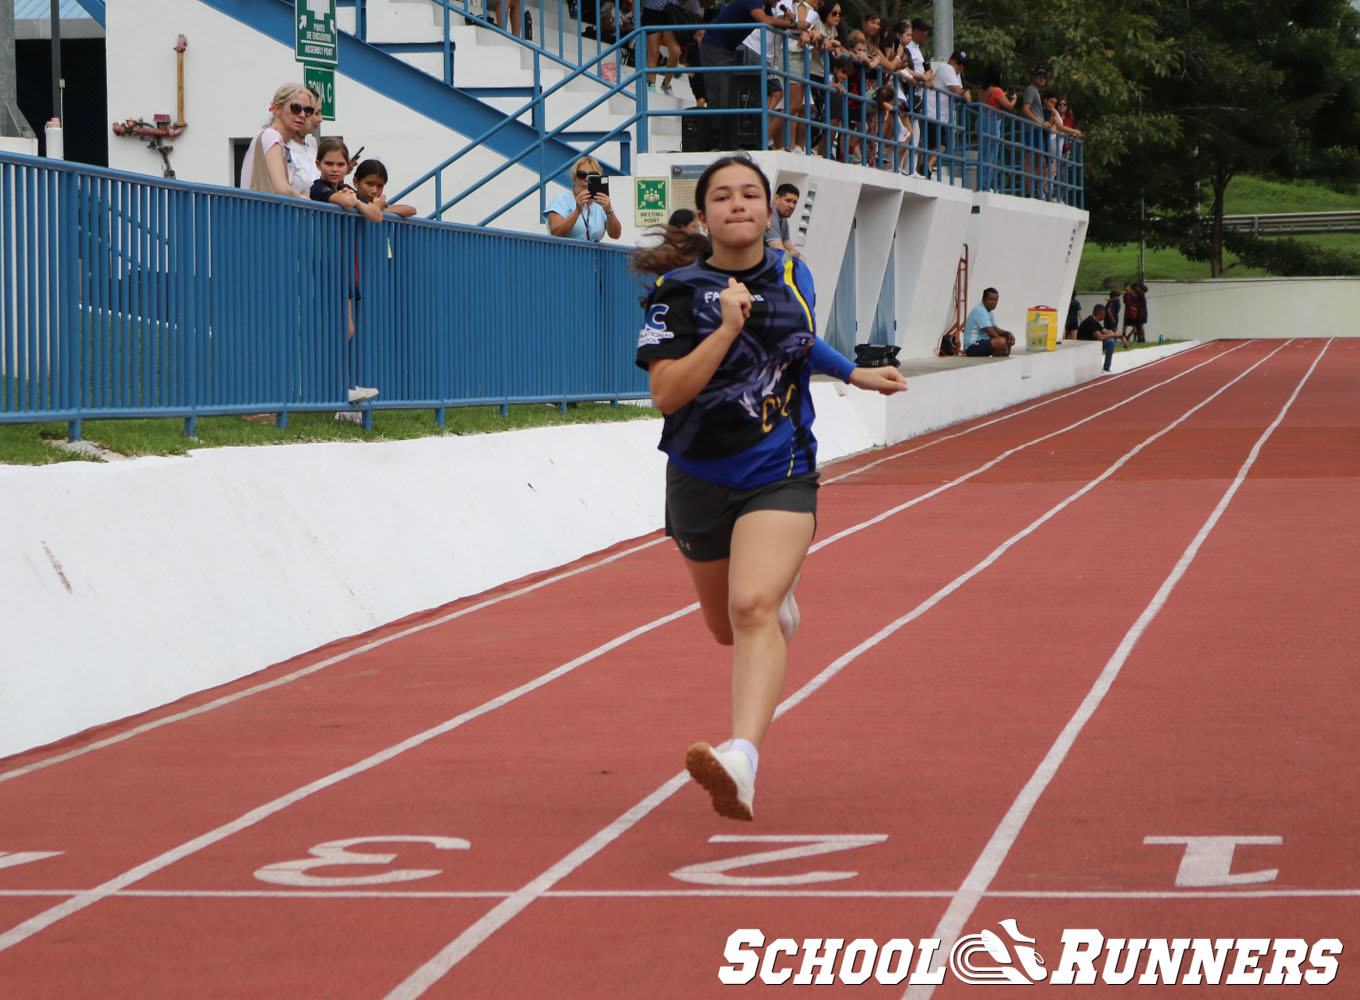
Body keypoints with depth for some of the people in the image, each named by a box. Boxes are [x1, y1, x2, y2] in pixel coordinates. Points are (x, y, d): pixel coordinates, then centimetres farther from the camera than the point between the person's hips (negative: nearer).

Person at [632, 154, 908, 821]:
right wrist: (727, 328, -27)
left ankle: (742, 763, -40)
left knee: (752, 609, -25)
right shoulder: (678, 291, -9)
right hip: (700, 481, 1)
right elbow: (665, 394, -21)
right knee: (728, 627, 19)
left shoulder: (794, 277, 3)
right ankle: (782, 602, 59)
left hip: (779, 473, -1)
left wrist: (855, 373, 26)